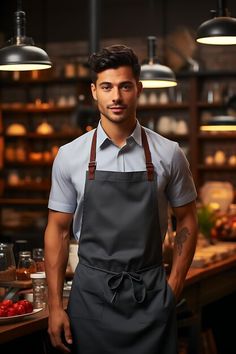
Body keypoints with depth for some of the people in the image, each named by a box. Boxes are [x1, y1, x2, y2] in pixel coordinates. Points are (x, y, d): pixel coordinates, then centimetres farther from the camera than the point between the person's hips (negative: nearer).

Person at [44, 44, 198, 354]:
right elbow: (58, 229, 2)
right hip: (91, 293, 0)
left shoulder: (168, 154, -2)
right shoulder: (69, 156, -2)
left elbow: (186, 221, 7)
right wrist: (55, 305, -2)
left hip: (151, 294, 0)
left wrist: (174, 288, -1)